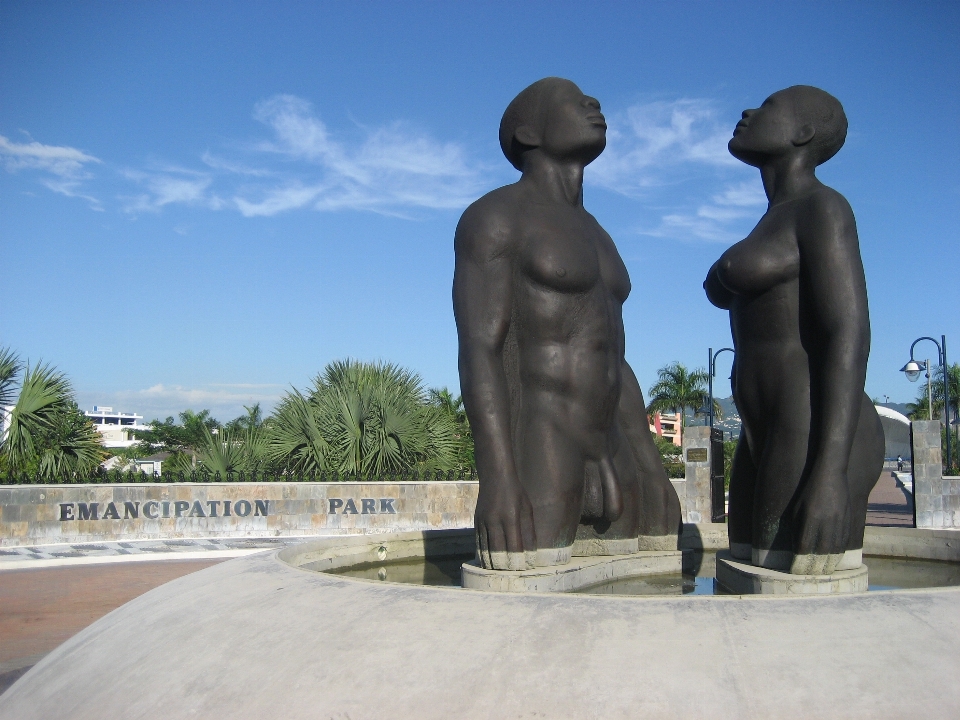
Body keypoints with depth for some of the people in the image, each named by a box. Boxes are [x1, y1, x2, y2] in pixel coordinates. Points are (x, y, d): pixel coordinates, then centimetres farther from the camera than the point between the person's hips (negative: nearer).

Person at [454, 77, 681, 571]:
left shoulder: (594, 238, 23)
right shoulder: (494, 216, -3)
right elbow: (478, 350, -13)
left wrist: (651, 471, 16)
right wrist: (496, 478, -24)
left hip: (607, 465, 9)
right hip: (530, 460, -8)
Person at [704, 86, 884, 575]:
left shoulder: (823, 208, -6)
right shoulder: (775, 230, 22)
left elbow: (851, 334, -17)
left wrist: (831, 470, -27)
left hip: (815, 442, -10)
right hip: (771, 443, 10)